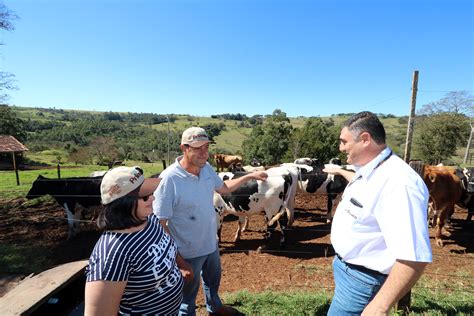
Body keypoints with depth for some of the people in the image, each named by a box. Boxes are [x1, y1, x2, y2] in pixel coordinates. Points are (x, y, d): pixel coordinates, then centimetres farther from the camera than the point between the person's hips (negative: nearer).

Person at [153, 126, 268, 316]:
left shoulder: (206, 168, -8)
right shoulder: (169, 179, -30)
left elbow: (224, 188, 11)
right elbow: (160, 223, -24)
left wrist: (250, 176, 7)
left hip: (211, 243, 8)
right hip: (188, 252, -7)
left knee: (213, 280, 33)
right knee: (188, 292, 20)